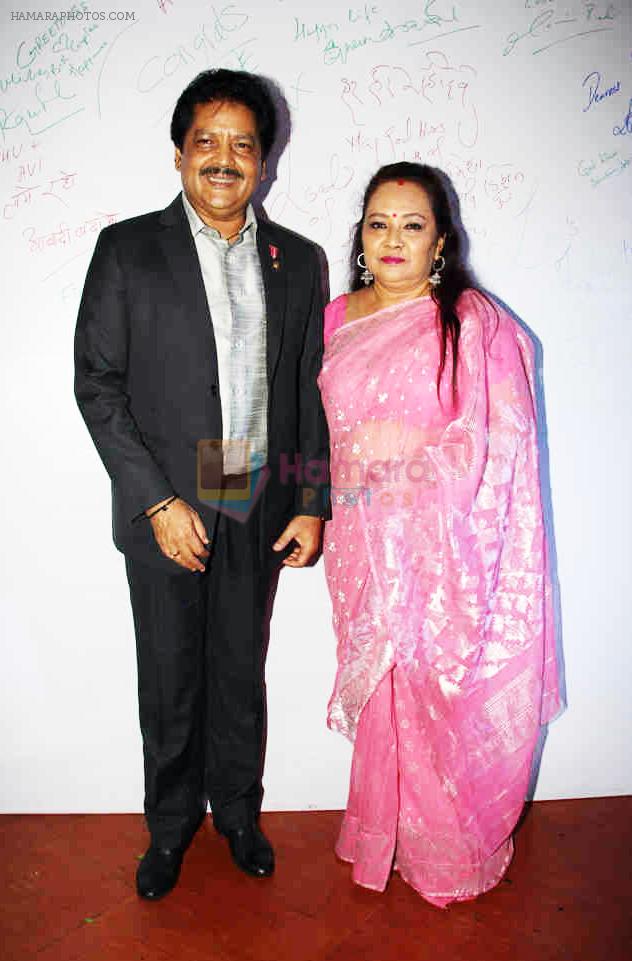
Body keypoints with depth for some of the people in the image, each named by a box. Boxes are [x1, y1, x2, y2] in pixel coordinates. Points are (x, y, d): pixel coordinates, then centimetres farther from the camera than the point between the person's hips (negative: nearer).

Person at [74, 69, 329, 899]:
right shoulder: (127, 249, -3)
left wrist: (313, 505, 1)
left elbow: (311, 392, 7)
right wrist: (159, 502, -13)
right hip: (166, 509, -2)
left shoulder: (299, 262, 5)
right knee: (169, 684, 12)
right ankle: (171, 824, 37)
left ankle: (238, 812, 40)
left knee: (242, 675, 16)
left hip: (259, 509, 2)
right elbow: (96, 383, -6)